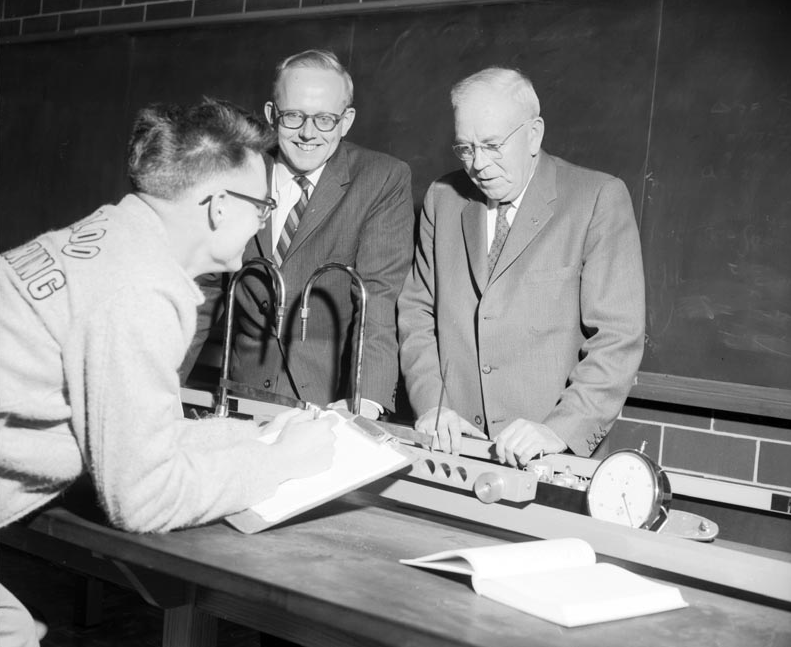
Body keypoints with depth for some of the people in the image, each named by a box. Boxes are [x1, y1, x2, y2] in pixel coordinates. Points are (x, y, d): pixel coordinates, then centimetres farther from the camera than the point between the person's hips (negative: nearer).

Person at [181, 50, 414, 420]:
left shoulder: (385, 181, -4)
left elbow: (378, 293, -14)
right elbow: (205, 288, 10)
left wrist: (365, 399, -28)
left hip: (336, 396, -3)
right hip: (250, 388, 3)